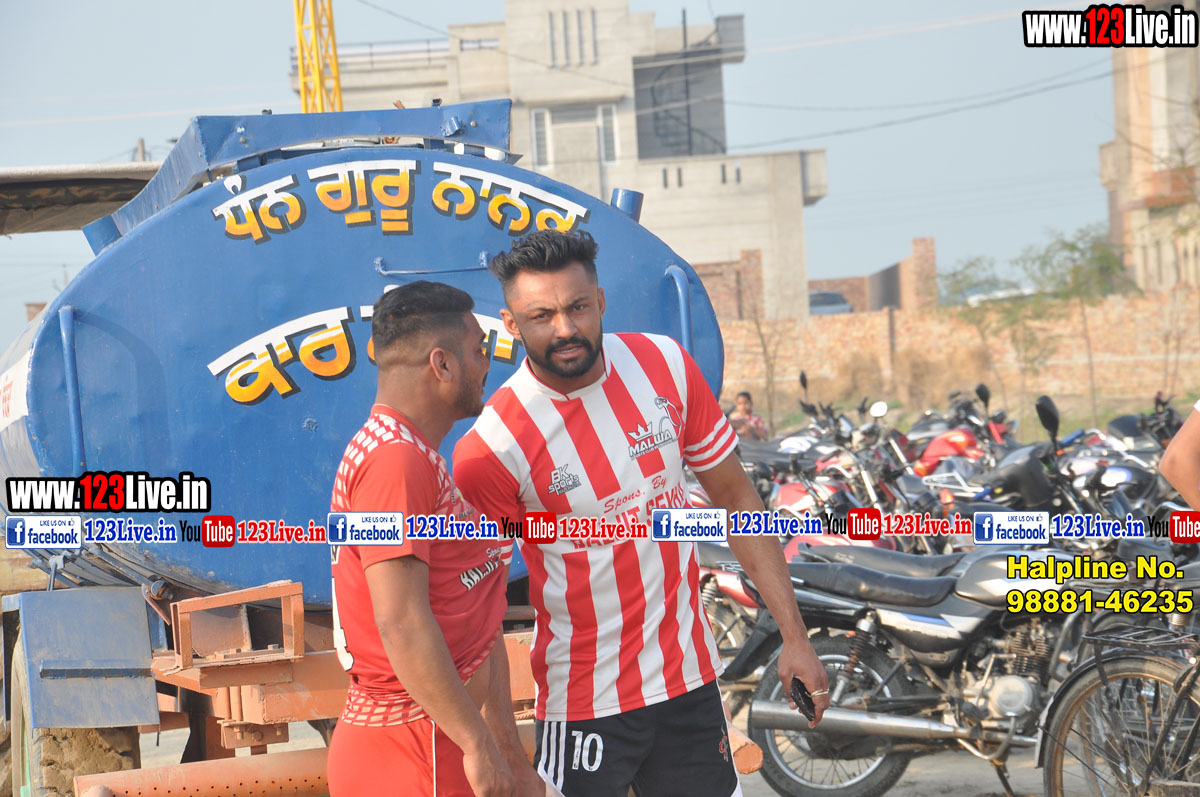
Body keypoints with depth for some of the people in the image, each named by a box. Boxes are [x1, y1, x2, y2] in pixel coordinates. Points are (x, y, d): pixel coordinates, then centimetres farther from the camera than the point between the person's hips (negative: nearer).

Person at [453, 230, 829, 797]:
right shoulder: (491, 447, -16)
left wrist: (794, 637, 2)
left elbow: (737, 499, 5)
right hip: (584, 702, -4)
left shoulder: (664, 365, -3)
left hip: (690, 679, 4)